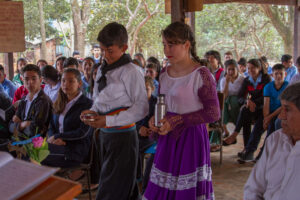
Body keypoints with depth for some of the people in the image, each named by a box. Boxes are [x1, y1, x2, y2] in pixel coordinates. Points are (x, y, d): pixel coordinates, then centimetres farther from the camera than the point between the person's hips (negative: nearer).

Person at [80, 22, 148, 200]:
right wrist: (93, 112, -1)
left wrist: (108, 120, -19)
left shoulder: (131, 71, -13)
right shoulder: (102, 70, 11)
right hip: (105, 135, 7)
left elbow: (142, 107, -15)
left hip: (123, 136, -7)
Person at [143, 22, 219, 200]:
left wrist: (176, 121, -17)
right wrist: (155, 119, -2)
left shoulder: (201, 74, -13)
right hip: (168, 138, 6)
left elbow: (213, 113, -14)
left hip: (191, 138, -6)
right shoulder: (165, 73, 9)